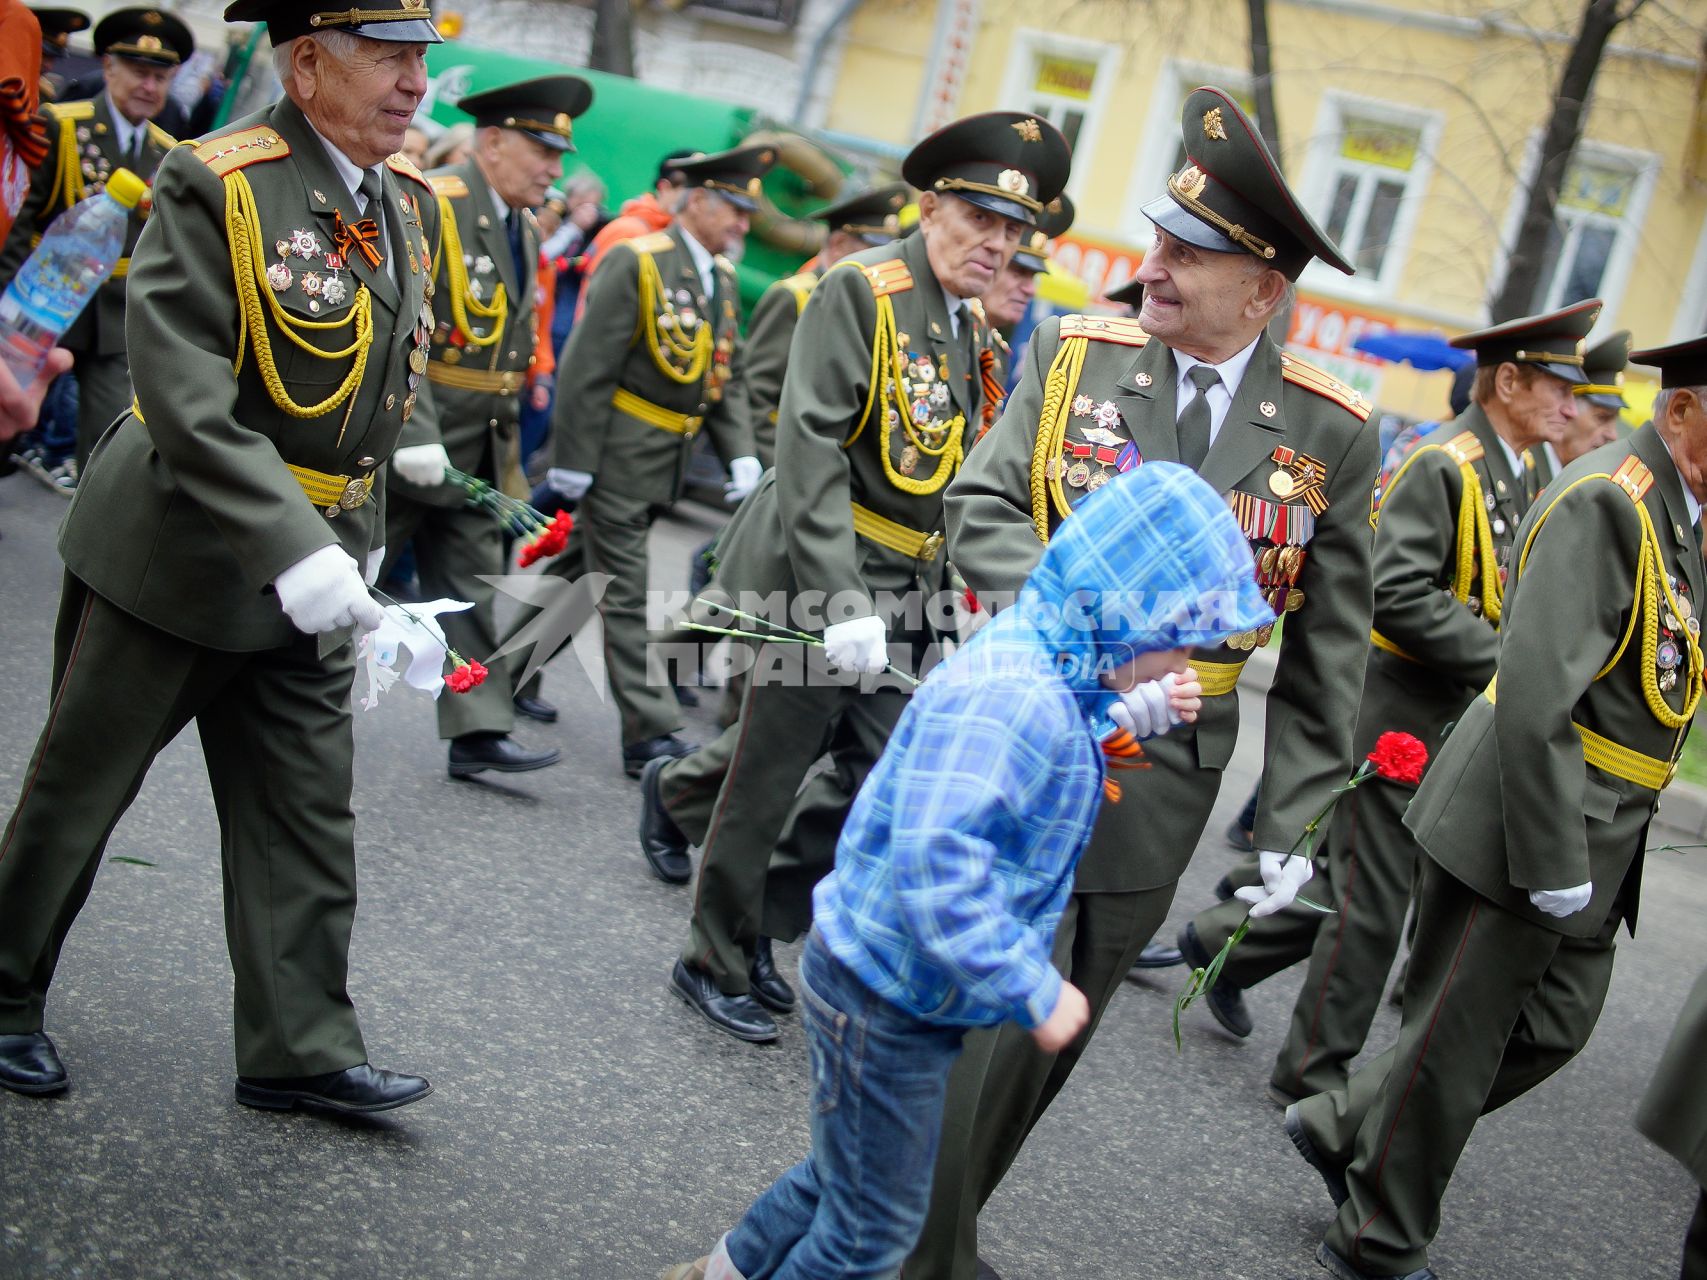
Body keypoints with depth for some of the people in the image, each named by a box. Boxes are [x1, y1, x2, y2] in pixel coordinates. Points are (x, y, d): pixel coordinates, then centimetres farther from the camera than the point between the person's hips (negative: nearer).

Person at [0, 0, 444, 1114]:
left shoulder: (412, 200, 4)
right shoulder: (216, 185, -18)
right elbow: (186, 400, -25)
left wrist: (359, 537, 12)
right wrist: (293, 552, -33)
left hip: (311, 570, 6)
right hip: (169, 557, -6)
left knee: (309, 811, 7)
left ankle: (302, 1048, 17)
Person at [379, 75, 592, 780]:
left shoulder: (523, 230, 12)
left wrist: (504, 444, 18)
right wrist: (413, 433, -27)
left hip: (478, 448, 8)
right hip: (402, 432, -8)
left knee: (471, 584, 6)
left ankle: (479, 730, 7)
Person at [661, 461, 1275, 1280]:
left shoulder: (1047, 667, 1)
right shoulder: (1010, 693, -30)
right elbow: (938, 863, -36)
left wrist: (1138, 716, 0)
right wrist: (1035, 995, -29)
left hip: (896, 991, 10)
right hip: (884, 999, -10)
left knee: (845, 1178, 27)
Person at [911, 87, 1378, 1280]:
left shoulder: (1329, 431, -2)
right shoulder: (1076, 352, -2)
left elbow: (1328, 647, 3)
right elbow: (980, 509, -6)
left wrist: (1294, 823, 0)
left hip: (1168, 774, 2)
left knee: (1050, 1042, 14)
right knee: (979, 1033, -3)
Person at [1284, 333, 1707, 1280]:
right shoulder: (1604, 499, -20)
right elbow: (1538, 697, -26)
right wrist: (1554, 865, -24)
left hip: (1593, 839, 9)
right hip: (1517, 826, -9)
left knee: (1554, 1026, 17)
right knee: (1455, 1045, 4)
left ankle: (1342, 1126, 31)